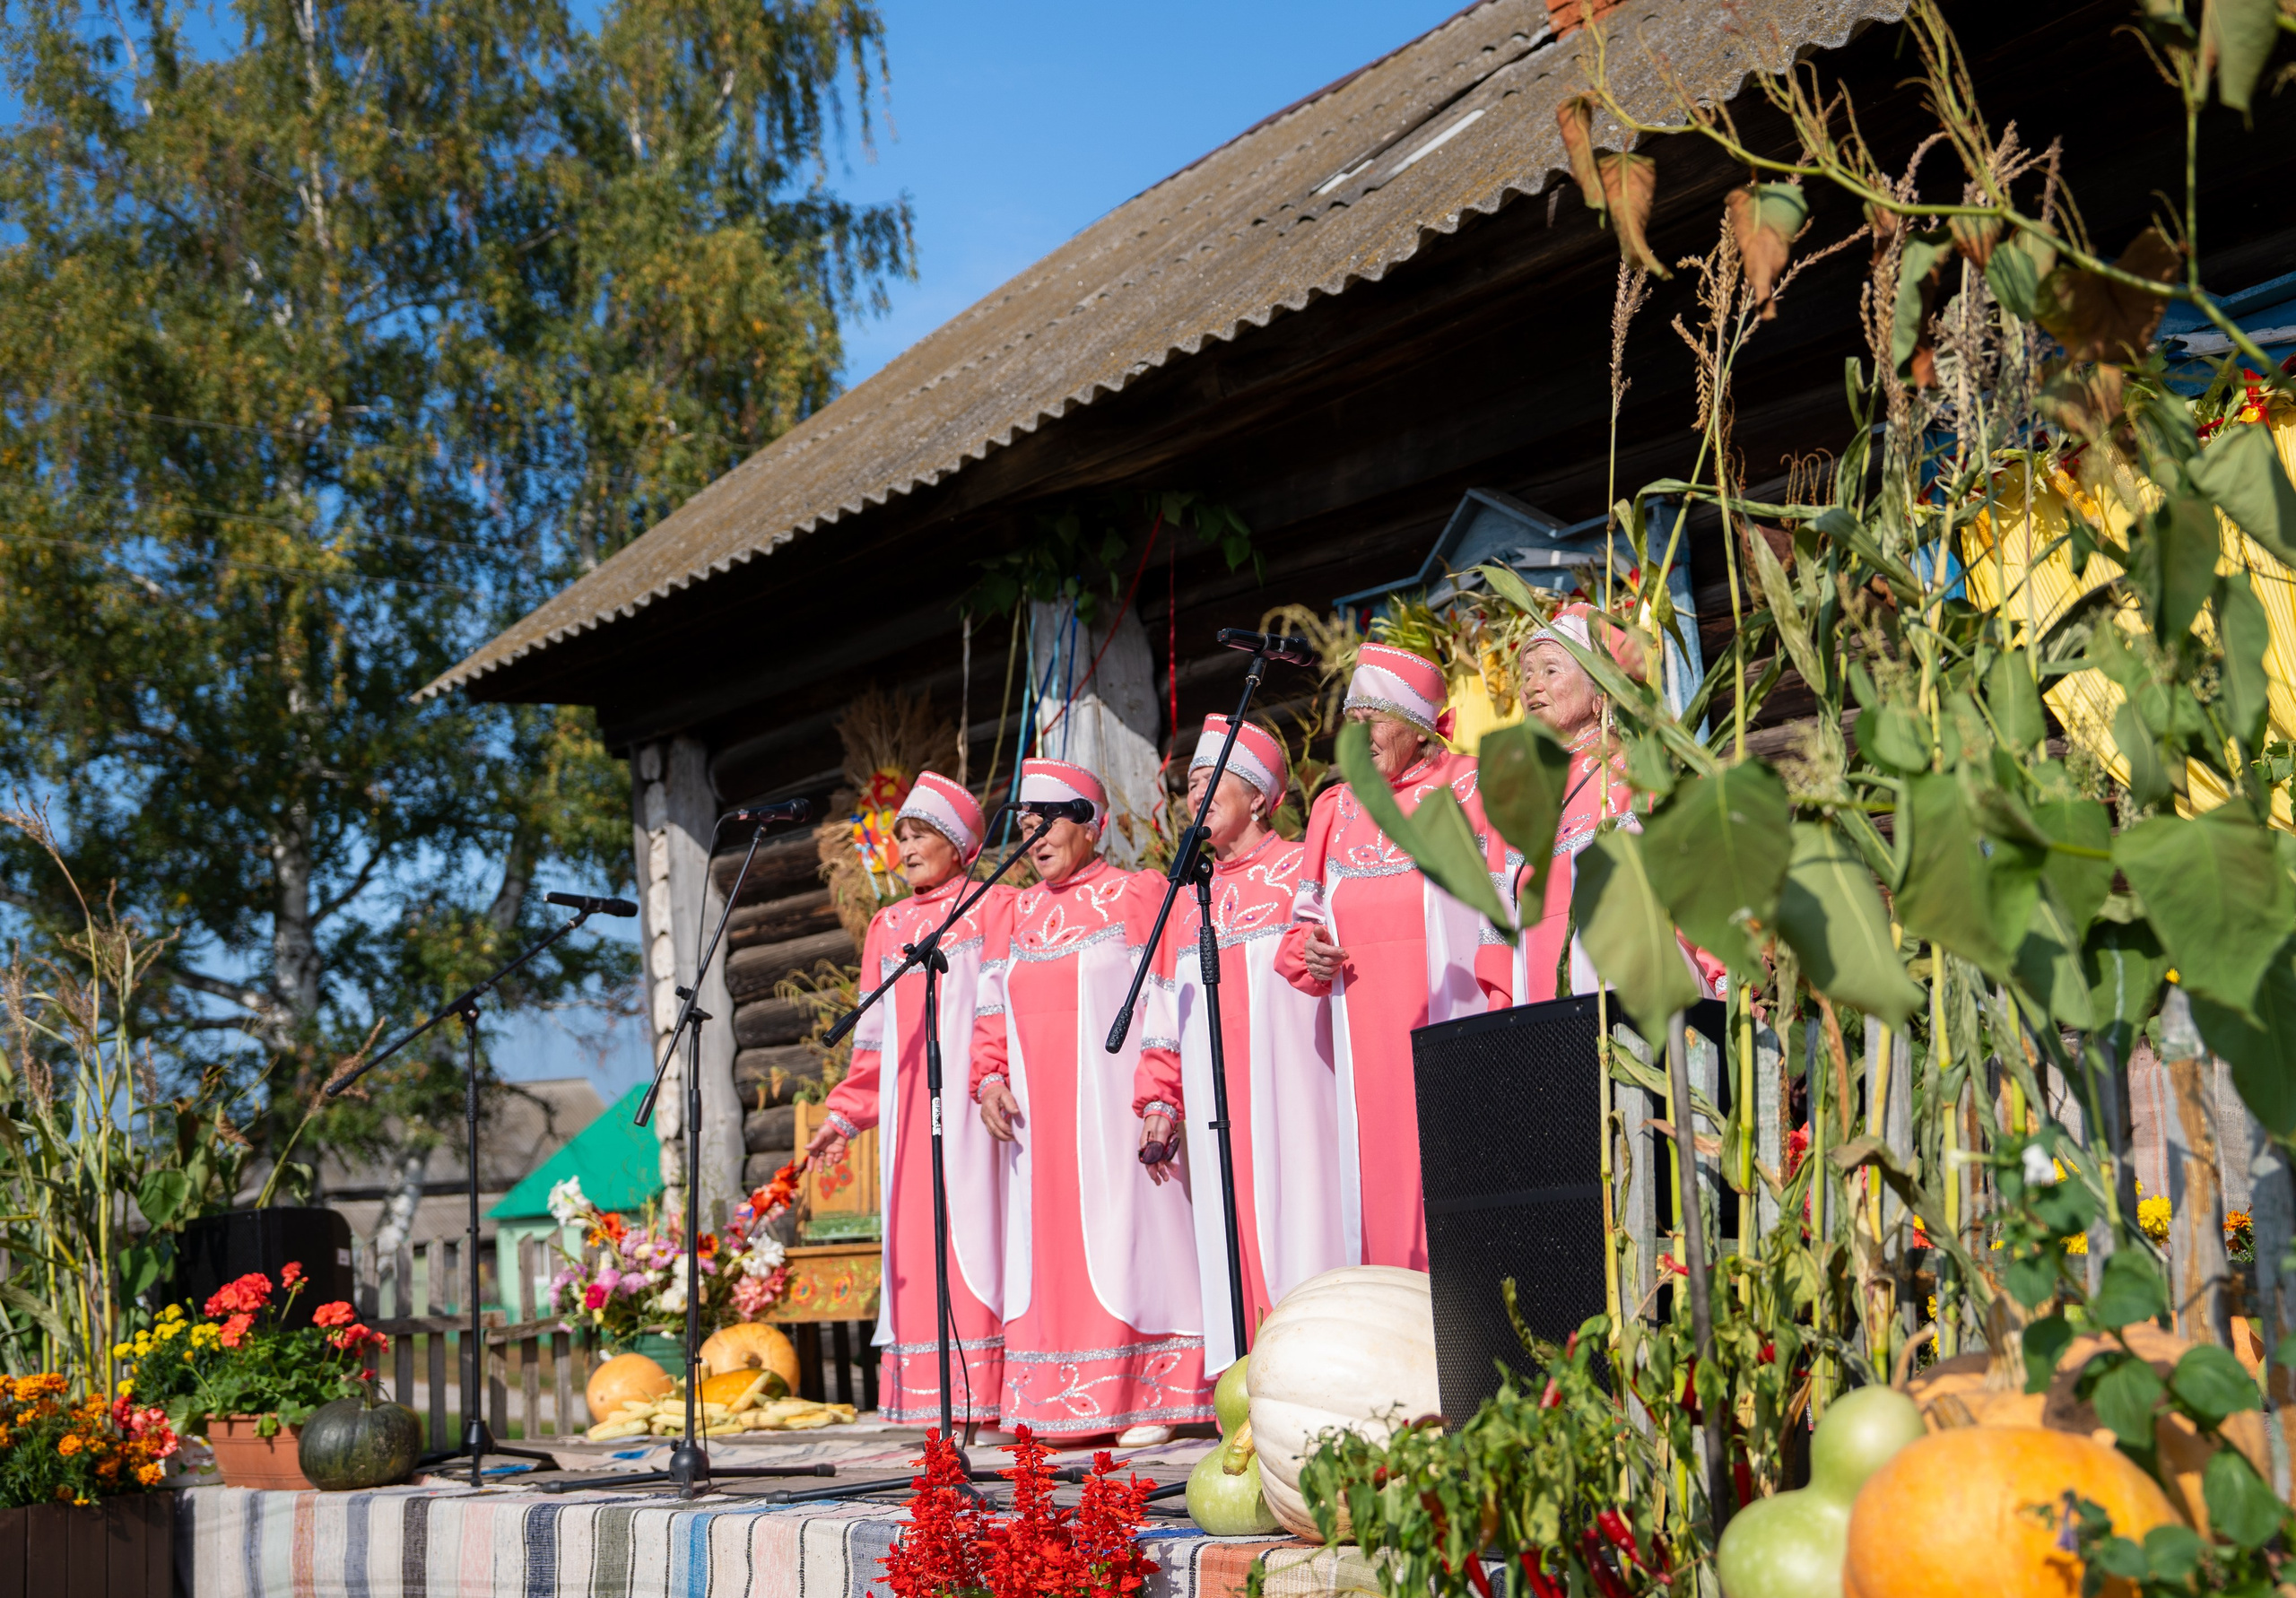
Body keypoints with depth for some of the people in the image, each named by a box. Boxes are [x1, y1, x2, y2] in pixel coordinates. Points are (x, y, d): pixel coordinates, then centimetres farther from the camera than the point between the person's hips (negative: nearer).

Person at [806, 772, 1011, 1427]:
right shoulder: (888, 927, 19)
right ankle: (938, 1399, 2)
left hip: (972, 1099, -5)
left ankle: (993, 1393, -7)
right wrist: (844, 1115, 14)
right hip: (909, 1107, 5)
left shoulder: (994, 908, 4)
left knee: (975, 1224, -9)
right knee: (917, 1236, 0)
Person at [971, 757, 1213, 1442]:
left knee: (1122, 1231, -7)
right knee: (1049, 1242, 2)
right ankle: (1062, 1406, 4)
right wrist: (989, 1080, 0)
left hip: (1110, 1103, -5)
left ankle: (1148, 1400, -3)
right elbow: (992, 1013, 17)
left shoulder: (1137, 896, 2)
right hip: (1038, 1116, 5)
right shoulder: (1012, 915, 18)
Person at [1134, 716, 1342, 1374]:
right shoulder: (1187, 899, 21)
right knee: (1228, 1242, 0)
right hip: (1215, 1117, 5)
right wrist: (1159, 1099, 12)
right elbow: (1165, 1017, 21)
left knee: (1296, 1229, -10)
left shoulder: (1302, 872, 4)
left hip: (1292, 1100, -5)